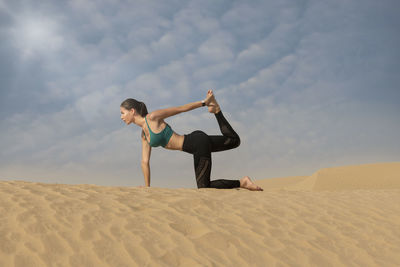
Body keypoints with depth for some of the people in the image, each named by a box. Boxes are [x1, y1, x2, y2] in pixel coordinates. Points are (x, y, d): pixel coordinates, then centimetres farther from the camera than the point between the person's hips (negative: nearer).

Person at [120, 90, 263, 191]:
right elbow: (145, 162, 12)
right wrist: (147, 187, 14)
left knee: (204, 187, -8)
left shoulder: (152, 117, -13)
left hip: (198, 141, -9)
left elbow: (179, 109, -6)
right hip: (196, 145, 9)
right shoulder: (144, 134, 10)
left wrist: (204, 102, -1)